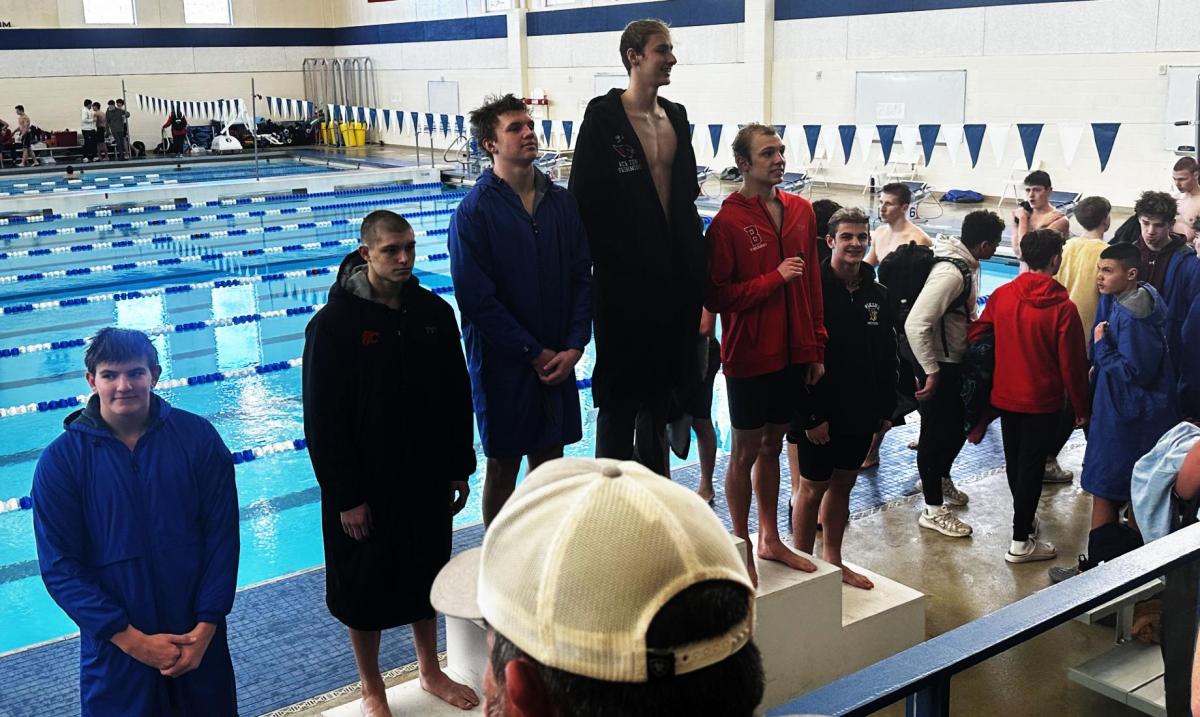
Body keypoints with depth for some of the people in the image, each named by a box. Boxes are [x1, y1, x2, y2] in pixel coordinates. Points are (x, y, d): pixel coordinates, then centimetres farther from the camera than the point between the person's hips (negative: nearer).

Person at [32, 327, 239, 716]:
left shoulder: (197, 437, -6)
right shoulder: (60, 461, -8)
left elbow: (222, 537, -5)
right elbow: (60, 569, -9)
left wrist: (206, 628, -10)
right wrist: (133, 641, -14)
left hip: (199, 637, 1)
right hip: (117, 646, -1)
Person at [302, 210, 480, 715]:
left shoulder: (434, 312, -2)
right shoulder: (333, 324, -15)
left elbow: (457, 398, 5)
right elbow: (323, 422, -14)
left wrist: (459, 469, 5)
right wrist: (346, 497, -14)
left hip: (427, 479, 4)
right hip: (368, 488, -4)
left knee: (425, 576, 19)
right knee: (366, 587, 11)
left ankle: (431, 671, 40)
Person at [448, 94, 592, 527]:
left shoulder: (561, 202, 3)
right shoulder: (475, 211, -12)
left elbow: (582, 278, 4)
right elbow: (477, 300, -15)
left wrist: (574, 347, -7)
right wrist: (535, 353, -14)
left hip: (558, 361, 4)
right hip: (503, 362, -4)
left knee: (549, 458, 14)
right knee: (504, 464, 8)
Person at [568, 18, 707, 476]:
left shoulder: (676, 116, 10)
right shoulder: (603, 116, -10)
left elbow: (687, 194, 14)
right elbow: (585, 199, -12)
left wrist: (696, 258, 8)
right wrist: (611, 259, -10)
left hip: (675, 276, 7)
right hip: (625, 279, -7)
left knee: (660, 390, 17)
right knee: (619, 399, 3)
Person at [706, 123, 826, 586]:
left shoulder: (801, 210, 4)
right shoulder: (728, 221, -13)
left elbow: (812, 285, 9)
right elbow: (716, 296, -13)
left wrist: (816, 348, 8)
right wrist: (774, 278, -17)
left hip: (793, 354, 5)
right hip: (750, 357, -5)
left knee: (772, 445, 17)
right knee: (745, 451, 7)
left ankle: (770, 539, 30)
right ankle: (741, 546, 21)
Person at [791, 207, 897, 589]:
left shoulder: (877, 293, 6)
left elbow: (888, 357, 13)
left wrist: (886, 408, 11)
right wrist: (812, 415, -19)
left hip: (861, 412, 6)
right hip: (822, 413, -6)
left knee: (843, 485, 16)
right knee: (813, 488, 4)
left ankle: (833, 560, 30)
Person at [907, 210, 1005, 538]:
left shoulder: (968, 264, 4)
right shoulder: (951, 273, -26)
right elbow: (916, 324, -31)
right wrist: (932, 372, -26)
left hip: (957, 361, 9)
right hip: (940, 365, -9)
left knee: (959, 425, 22)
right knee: (937, 432, 2)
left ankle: (940, 479, 46)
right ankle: (933, 510, 15)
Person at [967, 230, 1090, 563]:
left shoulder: (1001, 295, -6)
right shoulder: (1063, 307, -18)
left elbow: (974, 336, 2)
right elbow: (1072, 365, -13)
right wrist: (1082, 408, -2)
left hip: (1005, 396, 5)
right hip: (1043, 402, -5)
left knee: (1014, 461, 19)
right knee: (1032, 466, 3)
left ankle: (1025, 518, 39)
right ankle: (1021, 541, 8)